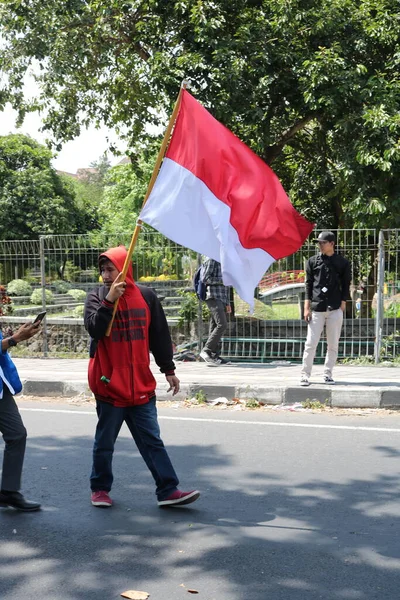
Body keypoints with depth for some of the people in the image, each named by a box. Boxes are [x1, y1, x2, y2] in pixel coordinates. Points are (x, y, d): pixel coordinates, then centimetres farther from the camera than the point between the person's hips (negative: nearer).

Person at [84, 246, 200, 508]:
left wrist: (169, 370, 9)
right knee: (105, 442, 9)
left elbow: (160, 335, 8)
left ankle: (168, 490, 3)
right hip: (109, 385, -1)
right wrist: (109, 300, -24)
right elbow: (94, 329, -16)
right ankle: (100, 488, 24)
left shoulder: (146, 296, 2)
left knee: (152, 440, 2)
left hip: (141, 385, 1)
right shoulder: (97, 297, -1)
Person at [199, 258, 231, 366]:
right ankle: (206, 350, -18)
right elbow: (205, 279, -12)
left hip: (222, 300, 9)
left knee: (215, 327, 6)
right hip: (214, 298, -9)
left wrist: (228, 303, 23)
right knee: (222, 324, -19)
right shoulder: (212, 261, -3)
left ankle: (215, 355, 6)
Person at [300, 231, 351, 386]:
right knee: (310, 344, -3)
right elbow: (308, 284, 6)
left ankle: (327, 374, 14)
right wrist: (307, 307, 0)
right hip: (316, 309, 0)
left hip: (335, 309, 0)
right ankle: (305, 375, 3)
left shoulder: (343, 263, 5)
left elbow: (346, 286, 7)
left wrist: (342, 305, -1)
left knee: (333, 345, 4)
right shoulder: (312, 261, 7)